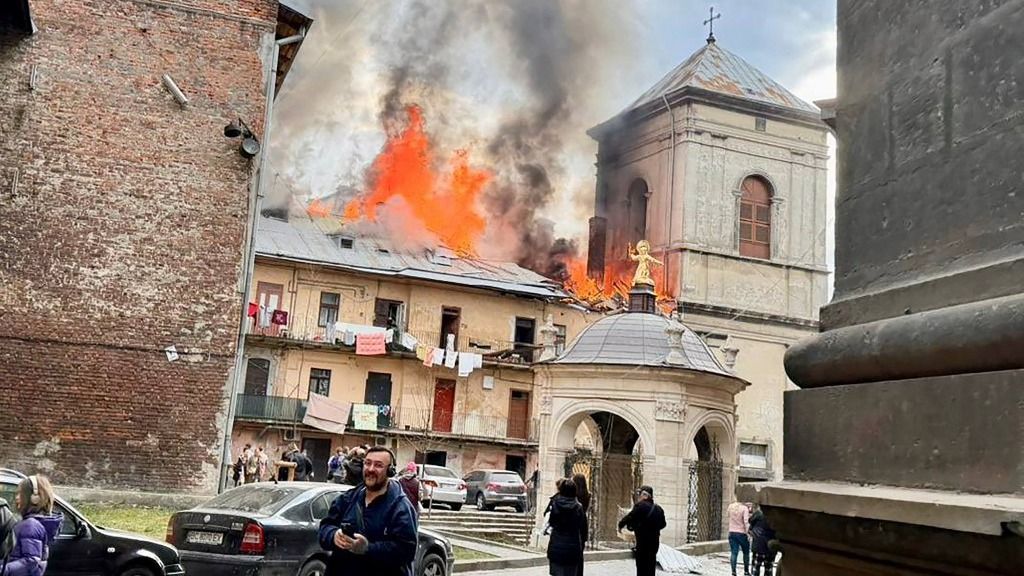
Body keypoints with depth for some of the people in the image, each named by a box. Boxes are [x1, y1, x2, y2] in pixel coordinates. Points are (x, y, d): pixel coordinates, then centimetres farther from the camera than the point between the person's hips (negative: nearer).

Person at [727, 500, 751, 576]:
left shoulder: (731, 506, 2)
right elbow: (746, 521, -21)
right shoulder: (745, 508, -14)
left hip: (732, 532, 4)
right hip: (742, 533, -4)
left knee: (733, 553, 2)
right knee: (746, 552, 15)